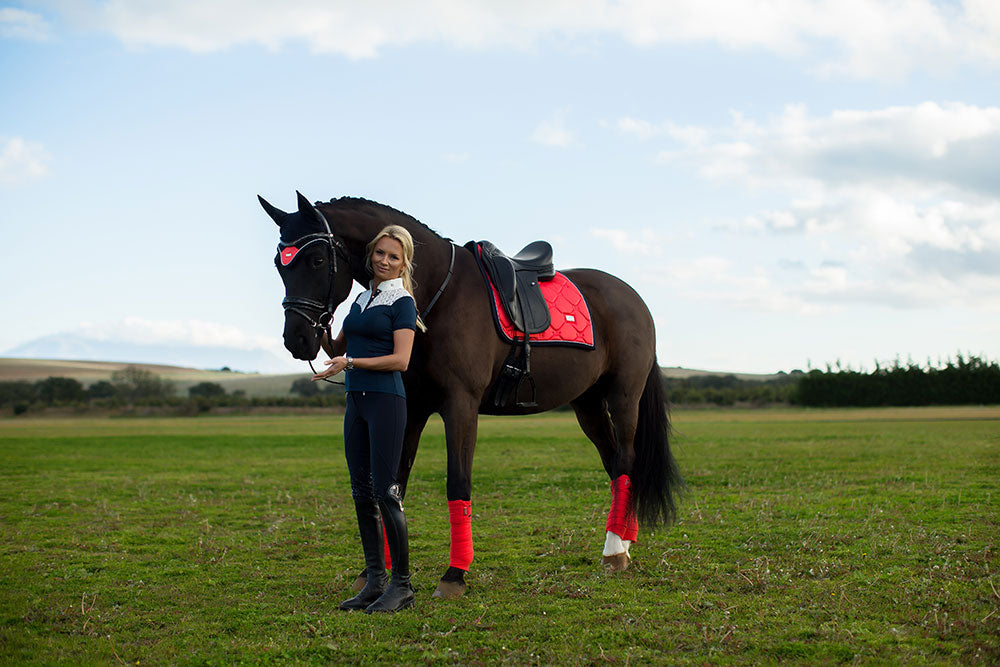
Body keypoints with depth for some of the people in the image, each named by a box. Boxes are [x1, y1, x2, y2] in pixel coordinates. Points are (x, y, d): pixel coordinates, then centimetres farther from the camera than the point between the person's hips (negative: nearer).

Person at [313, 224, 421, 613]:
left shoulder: (402, 303, -6)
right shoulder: (362, 299, 16)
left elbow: (400, 360, -16)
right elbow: (338, 348, 21)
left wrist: (349, 362, -22)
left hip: (386, 401, -8)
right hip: (356, 402, 8)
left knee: (385, 492, -8)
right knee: (362, 493, 8)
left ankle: (402, 585, -1)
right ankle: (376, 581, 16)